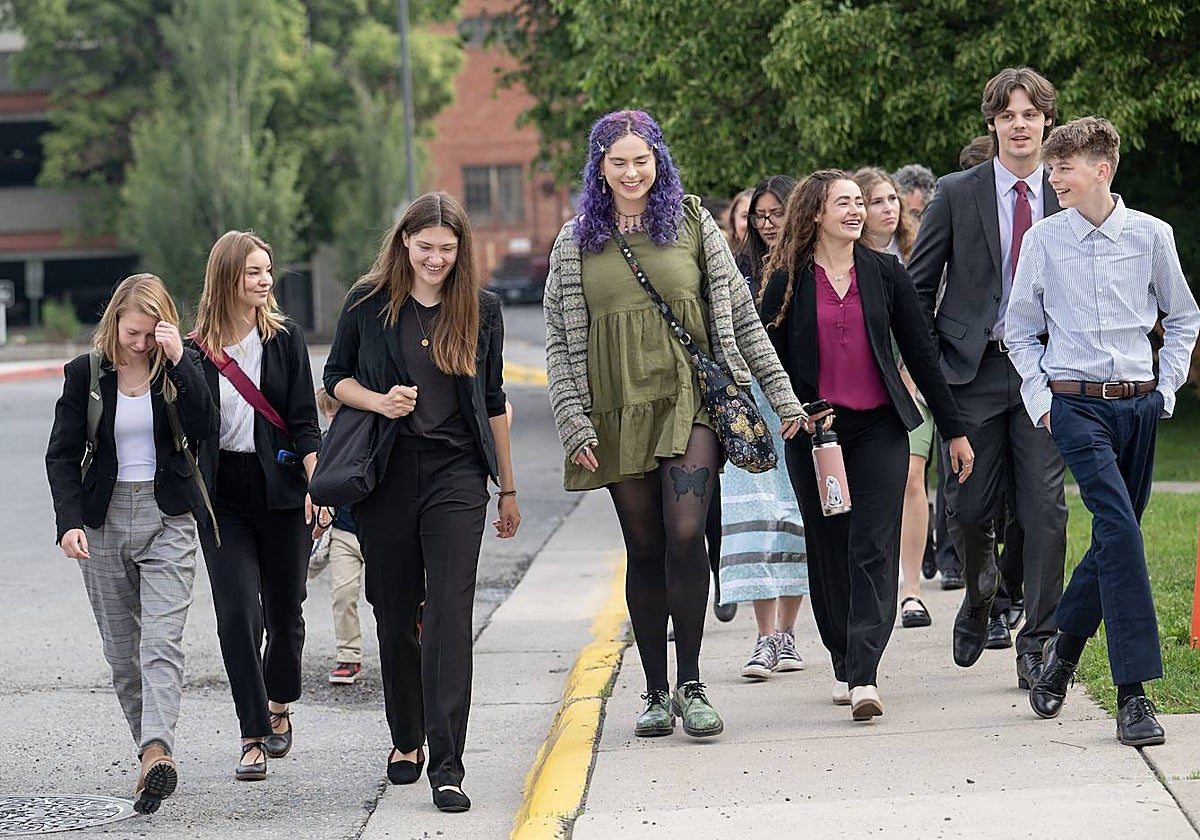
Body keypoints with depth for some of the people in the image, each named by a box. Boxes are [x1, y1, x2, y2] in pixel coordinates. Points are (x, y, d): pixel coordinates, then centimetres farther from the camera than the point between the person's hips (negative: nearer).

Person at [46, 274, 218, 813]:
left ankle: (156, 753, -29)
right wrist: (69, 521, -11)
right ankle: (151, 751, 15)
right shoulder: (85, 374, 2)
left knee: (162, 642, -16)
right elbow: (62, 455, 3)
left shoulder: (180, 367, 2)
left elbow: (204, 428, -13)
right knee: (121, 649, 5)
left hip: (168, 521, -2)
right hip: (105, 520, 2)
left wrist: (179, 360, -18)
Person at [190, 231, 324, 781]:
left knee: (285, 610, 9)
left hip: (281, 489, 1)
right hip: (223, 497, 0)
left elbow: (304, 422, 0)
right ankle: (254, 738, -6)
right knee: (238, 612, -10)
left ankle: (278, 708, 35)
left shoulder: (285, 338, 2)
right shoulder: (198, 349, 2)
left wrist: (316, 487, -8)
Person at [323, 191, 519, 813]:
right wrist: (377, 401, -11)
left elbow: (493, 404, 11)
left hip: (455, 474, -1)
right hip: (386, 475, 1)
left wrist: (508, 488, 14)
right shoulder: (369, 302, 1)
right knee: (395, 614, 9)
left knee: (450, 615, -11)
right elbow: (336, 377, 10)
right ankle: (406, 739, 29)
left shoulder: (480, 308, 4)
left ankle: (447, 766, -12)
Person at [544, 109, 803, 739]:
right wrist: (574, 423, -2)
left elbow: (741, 317, 9)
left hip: (690, 403, -1)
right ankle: (656, 692, 15)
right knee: (645, 551, 5)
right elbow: (559, 342, 7)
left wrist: (781, 395, 6)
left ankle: (690, 684, -6)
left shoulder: (693, 224, 6)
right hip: (619, 414, 1)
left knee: (684, 537, -16)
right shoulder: (576, 243, 8)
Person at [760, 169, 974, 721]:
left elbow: (920, 352, 8)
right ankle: (843, 665, 21)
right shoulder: (787, 281, 1)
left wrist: (954, 430, 9)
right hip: (813, 430, 0)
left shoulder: (885, 273, 6)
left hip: (879, 427, 0)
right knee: (828, 551, 6)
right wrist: (798, 411, -11)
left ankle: (864, 676, -17)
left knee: (872, 550, -10)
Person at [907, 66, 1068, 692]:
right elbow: (918, 286, 5)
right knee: (969, 509, 3)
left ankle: (1037, 645, 3)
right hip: (972, 370, 0)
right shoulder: (956, 194, 2)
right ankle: (980, 594, 35)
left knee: (1045, 509, -6)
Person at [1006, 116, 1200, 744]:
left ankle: (1063, 644, 32)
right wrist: (1039, 397, 2)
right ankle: (1133, 695, -18)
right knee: (1119, 529, -17)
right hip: (1075, 404, -3)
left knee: (1117, 538, 7)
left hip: (1138, 404, 3)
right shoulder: (1043, 240, 2)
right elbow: (1020, 328, 12)